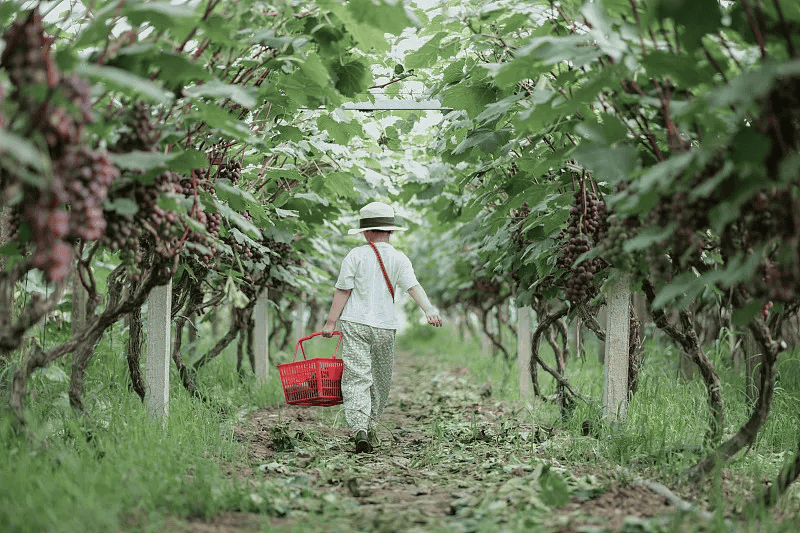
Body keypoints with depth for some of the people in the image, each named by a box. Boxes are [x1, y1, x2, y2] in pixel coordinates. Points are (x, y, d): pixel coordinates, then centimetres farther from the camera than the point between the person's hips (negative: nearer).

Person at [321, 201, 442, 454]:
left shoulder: (356, 255, 0)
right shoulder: (398, 258, 4)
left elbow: (343, 290, -2)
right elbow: (413, 286, -11)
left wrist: (331, 322, 3)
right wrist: (429, 309, -20)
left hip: (354, 323, -2)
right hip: (385, 326, 2)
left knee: (356, 377, -6)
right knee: (381, 380, 16)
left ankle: (359, 428, -22)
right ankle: (370, 426, 24)